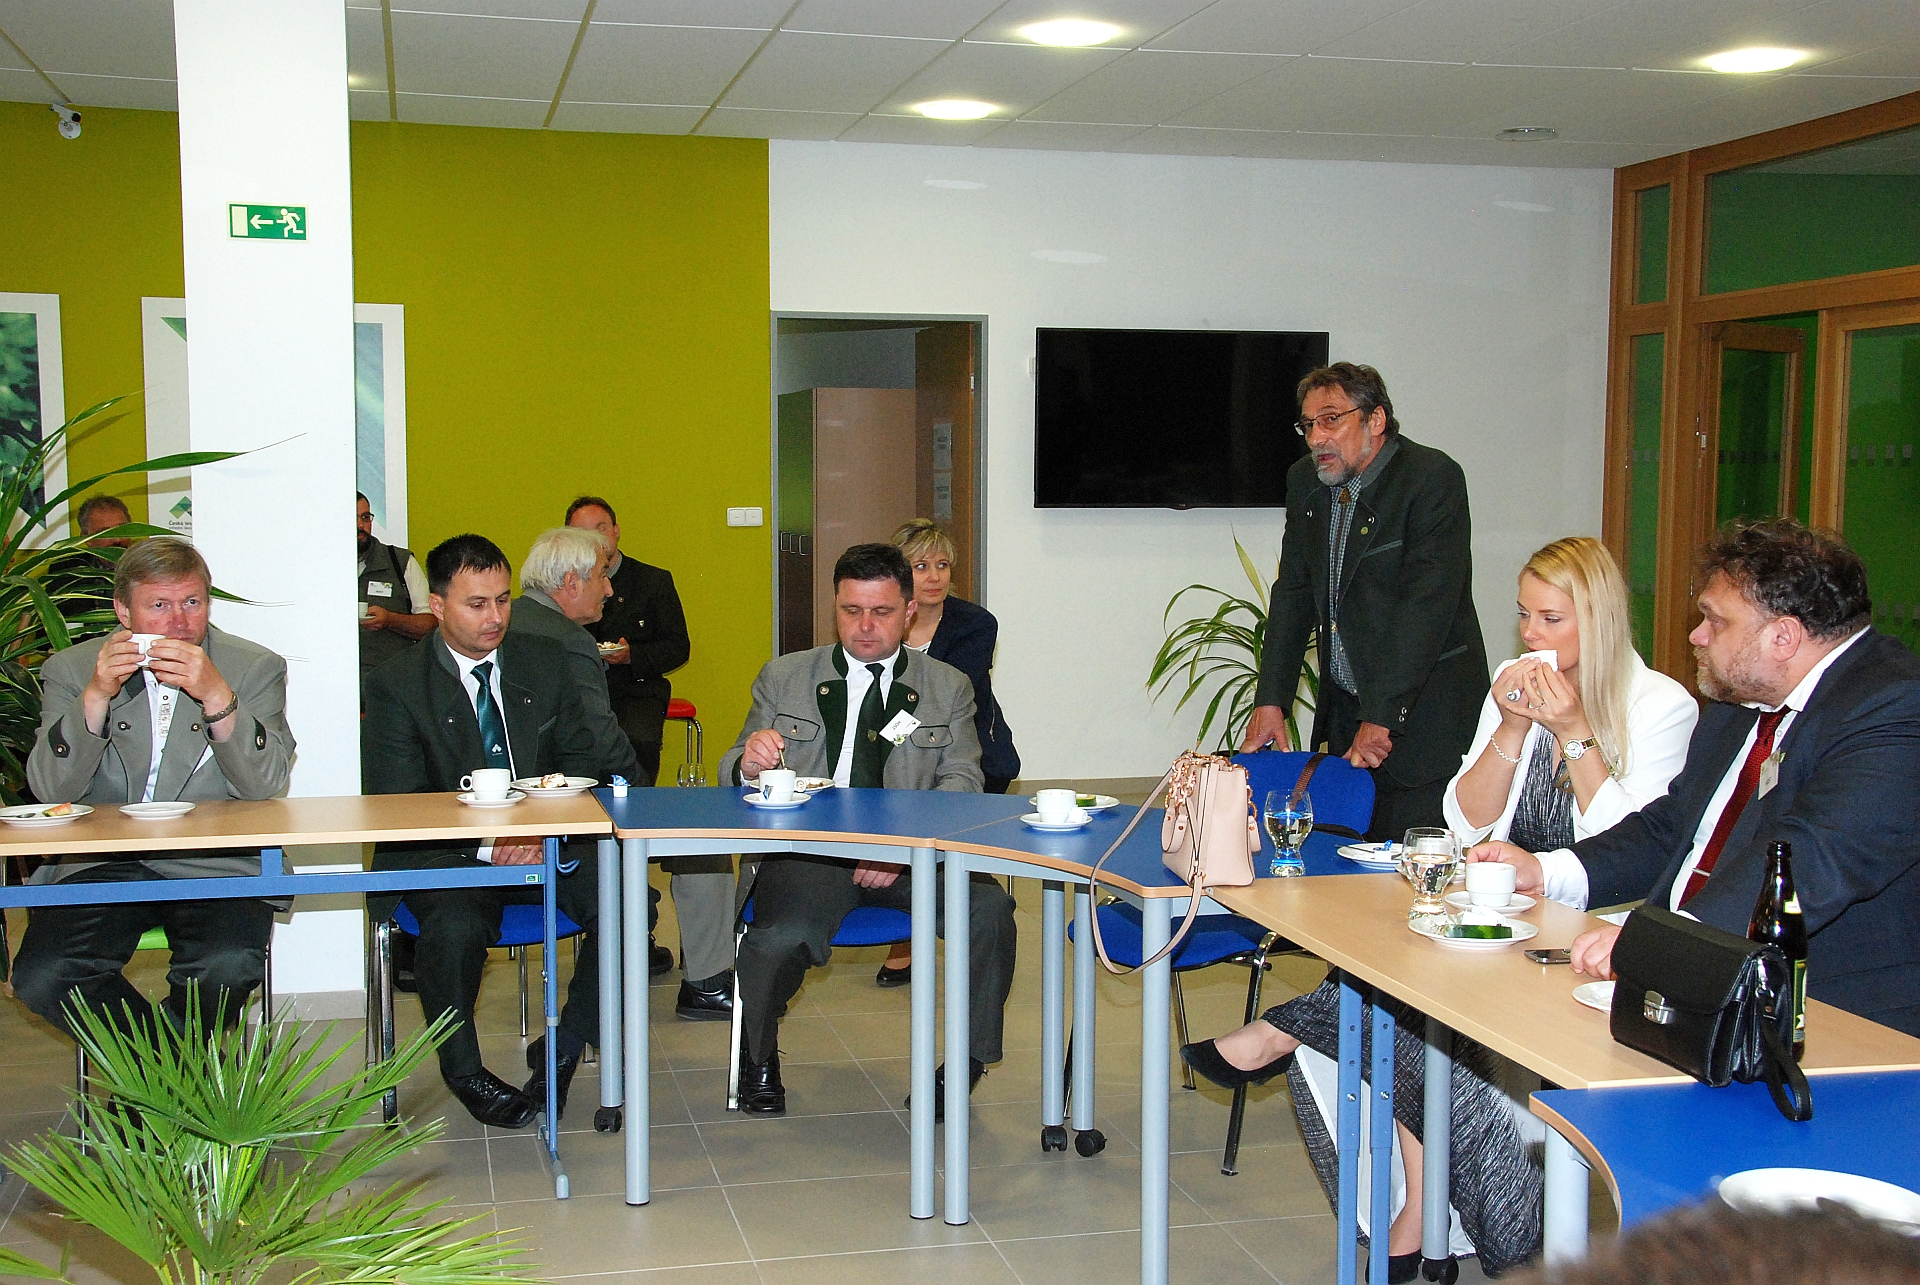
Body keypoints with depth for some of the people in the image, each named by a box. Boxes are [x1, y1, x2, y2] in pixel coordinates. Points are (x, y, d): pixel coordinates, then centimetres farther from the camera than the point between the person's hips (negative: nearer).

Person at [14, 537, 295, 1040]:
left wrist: (216, 696, -20)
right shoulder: (71, 670, 8)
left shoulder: (255, 668, 6)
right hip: (101, 866, 2)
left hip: (216, 864, -1)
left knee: (227, 969, -30)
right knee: (42, 979, -23)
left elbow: (265, 785, -7)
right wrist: (96, 696, -15)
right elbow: (50, 789, -3)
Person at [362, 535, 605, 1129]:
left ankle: (560, 1052, -3)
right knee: (455, 928, -35)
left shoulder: (544, 661, 9)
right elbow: (396, 804, -9)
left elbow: (580, 762, 8)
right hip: (446, 854, -3)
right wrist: (486, 844, -23)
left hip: (546, 844, 3)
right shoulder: (396, 684, -3)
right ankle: (463, 1070, -7)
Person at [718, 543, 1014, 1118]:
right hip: (808, 850, -1)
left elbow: (961, 782, 5)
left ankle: (968, 1064, -10)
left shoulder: (949, 688, 15)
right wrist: (749, 763, -13)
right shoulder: (783, 677, 16)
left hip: (912, 855, 1)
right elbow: (735, 774, 14)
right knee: (780, 940, -33)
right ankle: (758, 1058, 0)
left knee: (989, 909, -30)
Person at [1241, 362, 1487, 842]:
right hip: (1343, 711, 6)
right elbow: (1294, 595, 11)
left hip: (1422, 711, -6)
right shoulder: (1305, 482, 8)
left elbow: (1426, 605, -20)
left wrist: (1382, 717, -23)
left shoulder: (1433, 478, -14)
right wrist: (1271, 701, 2)